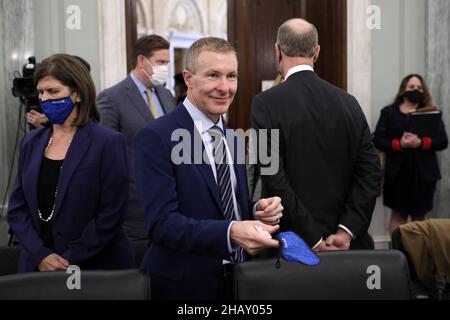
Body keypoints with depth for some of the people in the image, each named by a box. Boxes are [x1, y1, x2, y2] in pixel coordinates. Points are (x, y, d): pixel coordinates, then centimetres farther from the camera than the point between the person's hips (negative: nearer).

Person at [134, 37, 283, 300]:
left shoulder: (233, 139, 8)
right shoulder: (156, 138, -15)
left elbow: (233, 208, 12)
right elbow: (162, 224, -23)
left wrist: (259, 211, -9)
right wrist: (231, 233, -36)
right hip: (183, 284, -6)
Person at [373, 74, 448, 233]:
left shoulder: (431, 113, 8)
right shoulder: (389, 112, 6)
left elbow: (443, 141, -1)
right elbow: (378, 140, -2)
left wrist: (421, 142, -18)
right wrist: (399, 144, -18)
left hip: (424, 172, 1)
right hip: (398, 172, -1)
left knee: (420, 216, 7)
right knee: (398, 214, 5)